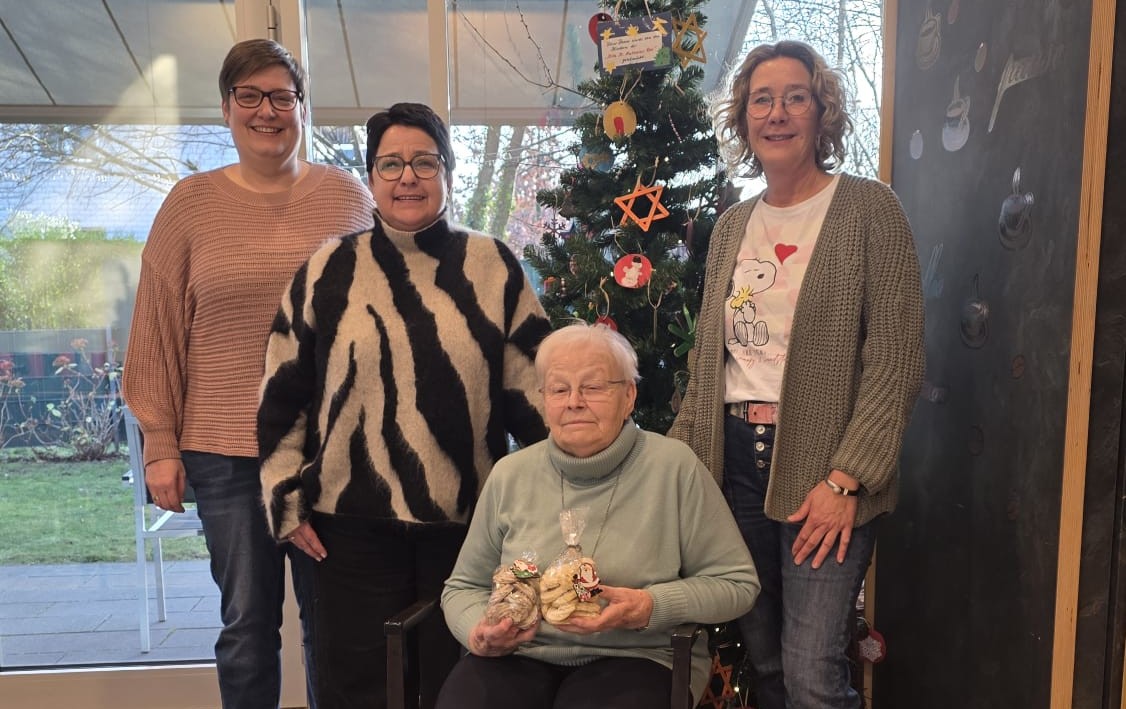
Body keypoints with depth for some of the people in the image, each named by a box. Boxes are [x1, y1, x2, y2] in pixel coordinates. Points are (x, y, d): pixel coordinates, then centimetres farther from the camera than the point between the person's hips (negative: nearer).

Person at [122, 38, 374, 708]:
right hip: (225, 451, 0)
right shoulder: (191, 203, 2)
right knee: (247, 621, 12)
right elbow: (158, 331, 3)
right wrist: (160, 445, 1)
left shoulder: (349, 195, 3)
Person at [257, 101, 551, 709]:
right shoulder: (329, 271, 2)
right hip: (353, 523, 0)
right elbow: (283, 395, 6)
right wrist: (287, 501, 3)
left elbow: (533, 386, 3)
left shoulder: (494, 268, 1)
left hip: (468, 520, 0)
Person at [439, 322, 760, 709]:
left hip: (635, 657, -1)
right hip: (519, 655, 2)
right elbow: (464, 586, 13)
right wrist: (479, 630, -9)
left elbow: (736, 583, -2)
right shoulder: (510, 474, 3)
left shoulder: (674, 466, -7)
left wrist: (652, 607, -18)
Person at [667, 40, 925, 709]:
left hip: (822, 467, -5)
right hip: (735, 460, 5)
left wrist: (845, 479, -16)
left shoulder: (869, 210, -5)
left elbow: (896, 361, -11)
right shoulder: (733, 225, 11)